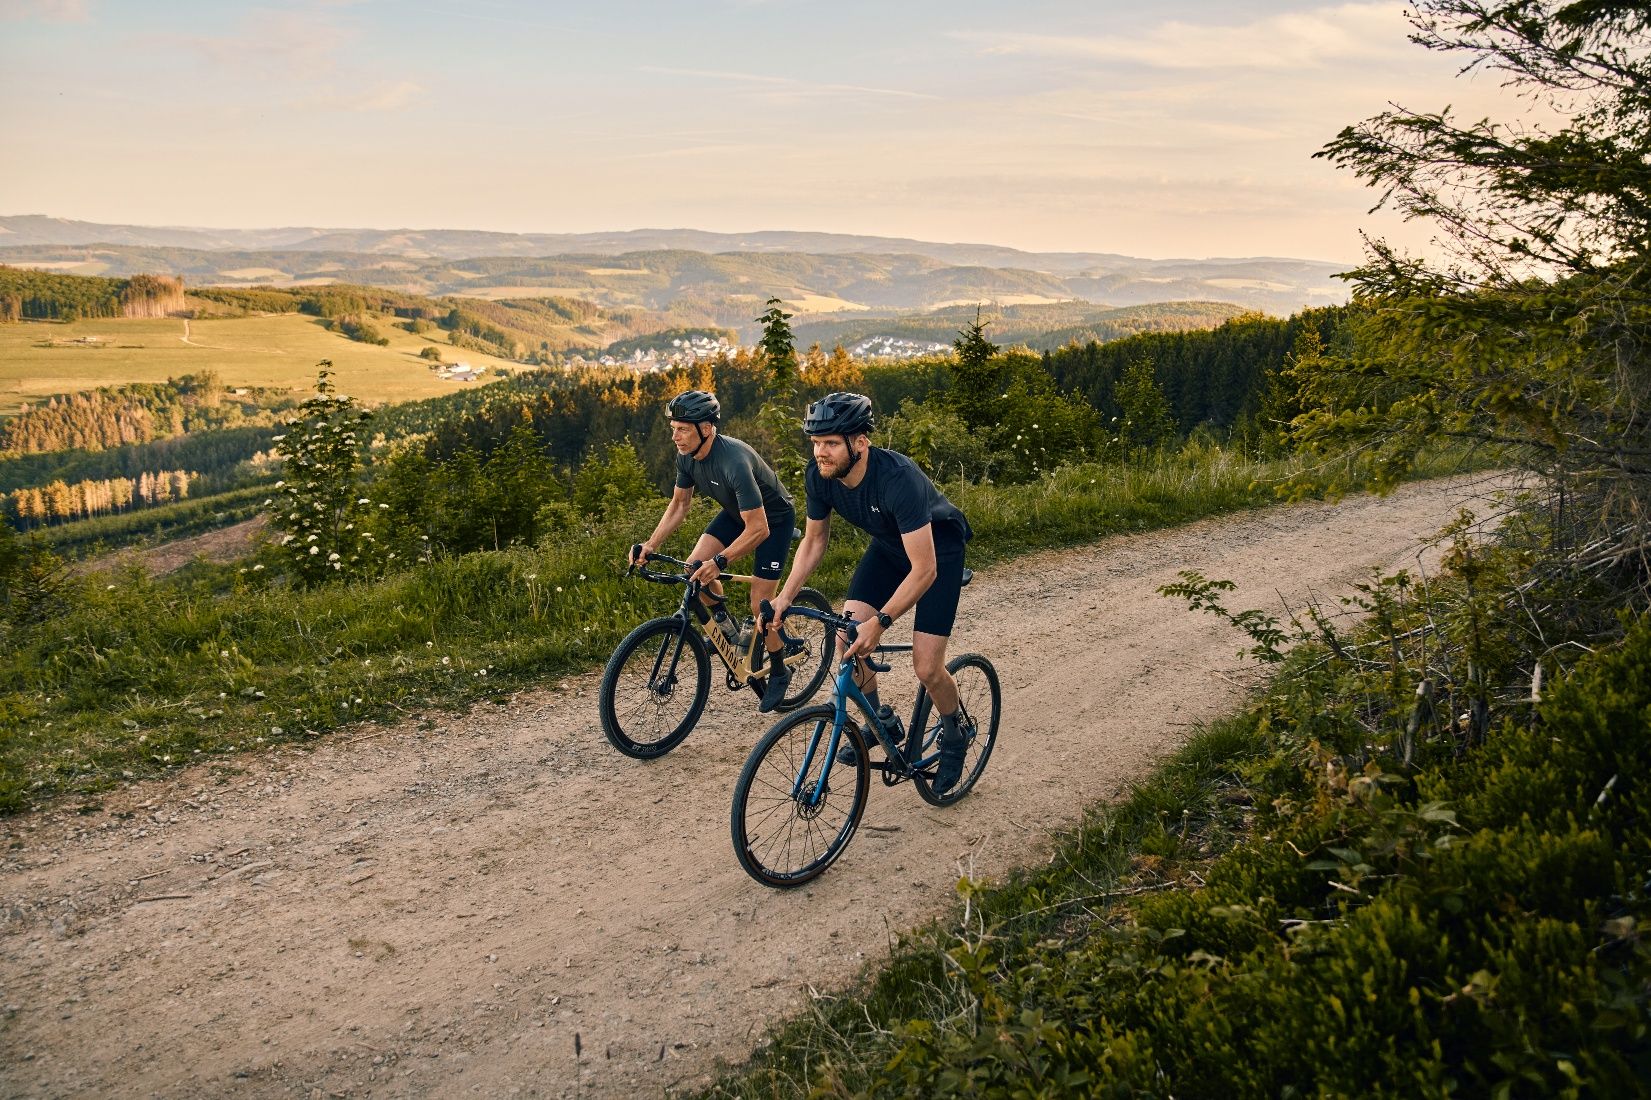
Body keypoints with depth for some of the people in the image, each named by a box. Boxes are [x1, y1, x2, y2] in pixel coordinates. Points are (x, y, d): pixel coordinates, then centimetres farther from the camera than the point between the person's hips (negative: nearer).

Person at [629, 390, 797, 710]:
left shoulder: (734, 461, -39)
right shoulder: (686, 456, -16)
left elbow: (758, 529, -40)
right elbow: (679, 504, -2)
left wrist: (719, 561, -48)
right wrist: (651, 545, -14)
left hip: (773, 518, -7)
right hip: (736, 513, 7)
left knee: (760, 605, -8)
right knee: (694, 569, -10)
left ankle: (779, 672, 16)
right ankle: (728, 627, 15)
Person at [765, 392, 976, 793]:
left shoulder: (897, 478, -40)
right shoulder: (820, 475, -21)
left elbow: (924, 570, -39)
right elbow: (814, 540, -4)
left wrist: (880, 623, -46)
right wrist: (785, 596, -16)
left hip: (939, 548, -6)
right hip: (888, 545, 6)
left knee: (926, 668, -11)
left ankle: (954, 736, 20)